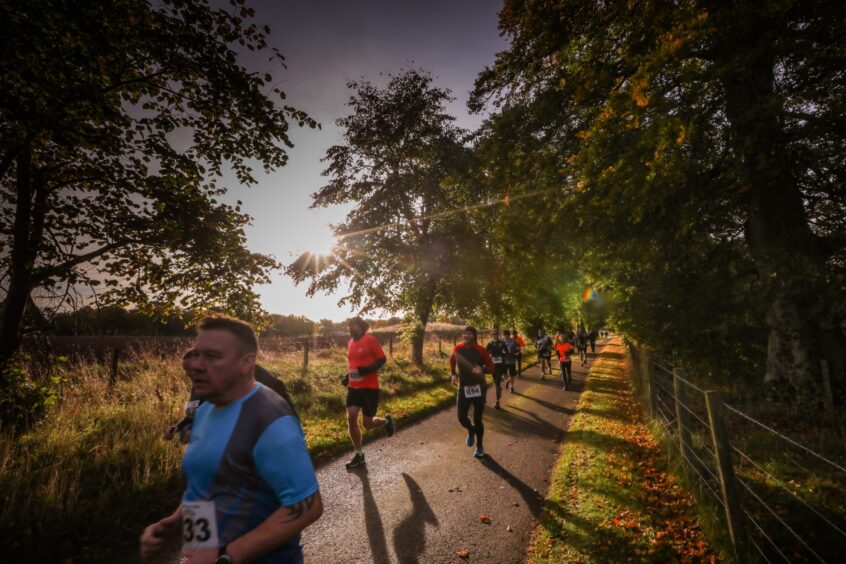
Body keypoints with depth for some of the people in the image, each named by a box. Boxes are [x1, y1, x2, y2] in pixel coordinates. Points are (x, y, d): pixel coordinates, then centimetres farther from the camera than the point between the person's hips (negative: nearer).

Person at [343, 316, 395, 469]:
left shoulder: (370, 340, -12)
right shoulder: (350, 343, 9)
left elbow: (382, 359, -10)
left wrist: (368, 369, -25)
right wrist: (348, 375, 8)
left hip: (370, 387, -6)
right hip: (353, 387, 6)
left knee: (367, 423, 1)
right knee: (351, 419, -3)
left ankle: (386, 421, 34)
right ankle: (359, 454, 14)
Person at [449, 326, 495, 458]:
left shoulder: (480, 350, -14)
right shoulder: (457, 348, -4)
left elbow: (491, 368, -8)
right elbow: (452, 361, 17)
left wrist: (482, 369, -28)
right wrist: (453, 374, 4)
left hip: (478, 388, -2)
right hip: (463, 388, 3)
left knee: (477, 419, 6)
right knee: (462, 418, -2)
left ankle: (479, 447, 32)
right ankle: (471, 431, 37)